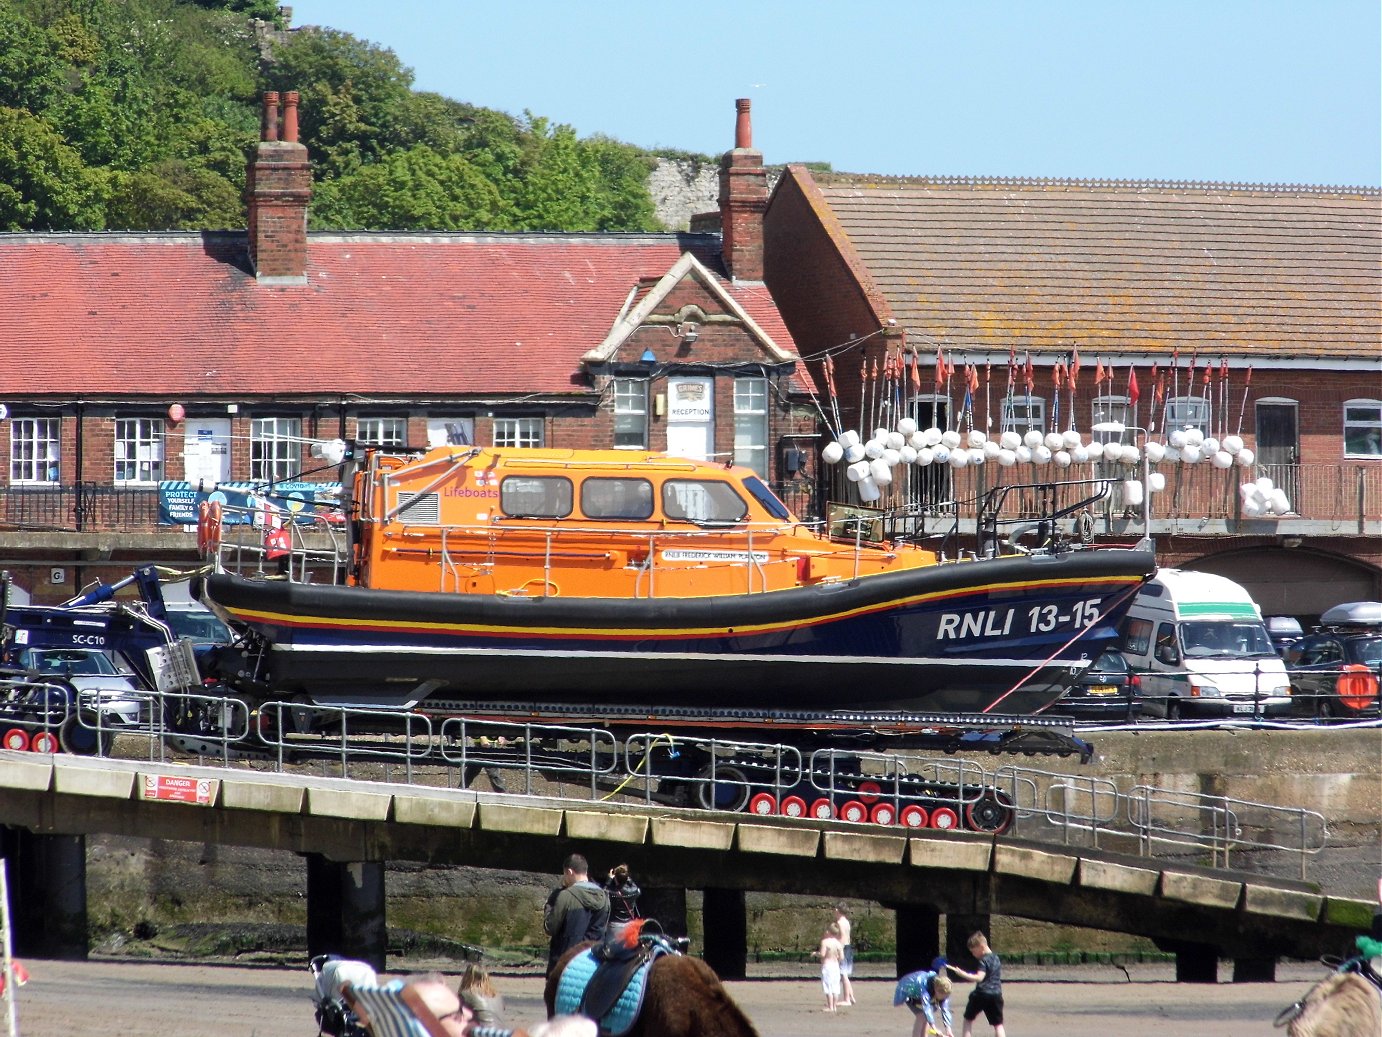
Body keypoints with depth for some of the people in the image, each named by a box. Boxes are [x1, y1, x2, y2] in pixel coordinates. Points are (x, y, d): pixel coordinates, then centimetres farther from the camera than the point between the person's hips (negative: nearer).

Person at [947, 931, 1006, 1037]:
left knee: (968, 1019, 13)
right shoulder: (996, 959, 12)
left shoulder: (984, 961, -12)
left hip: (982, 993, -6)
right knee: (998, 1024, 5)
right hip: (996, 994, 6)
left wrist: (963, 974, -30)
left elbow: (979, 978, -24)